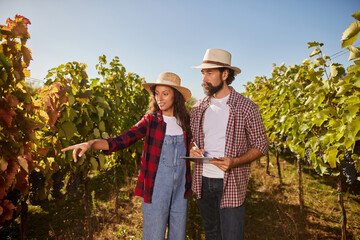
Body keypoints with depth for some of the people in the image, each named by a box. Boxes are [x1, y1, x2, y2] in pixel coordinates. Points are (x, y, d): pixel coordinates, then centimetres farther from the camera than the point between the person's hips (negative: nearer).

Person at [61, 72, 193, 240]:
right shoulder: (151, 120, -5)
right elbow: (122, 140, -15)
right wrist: (91, 144, -29)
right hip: (155, 190, -3)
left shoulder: (186, 121, 2)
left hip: (180, 189, 3)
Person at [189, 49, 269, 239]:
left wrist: (234, 162, -21)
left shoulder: (246, 107, -8)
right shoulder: (198, 108, 5)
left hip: (231, 185, -4)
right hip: (202, 181, 4)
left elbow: (261, 146, -5)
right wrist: (192, 149, -8)